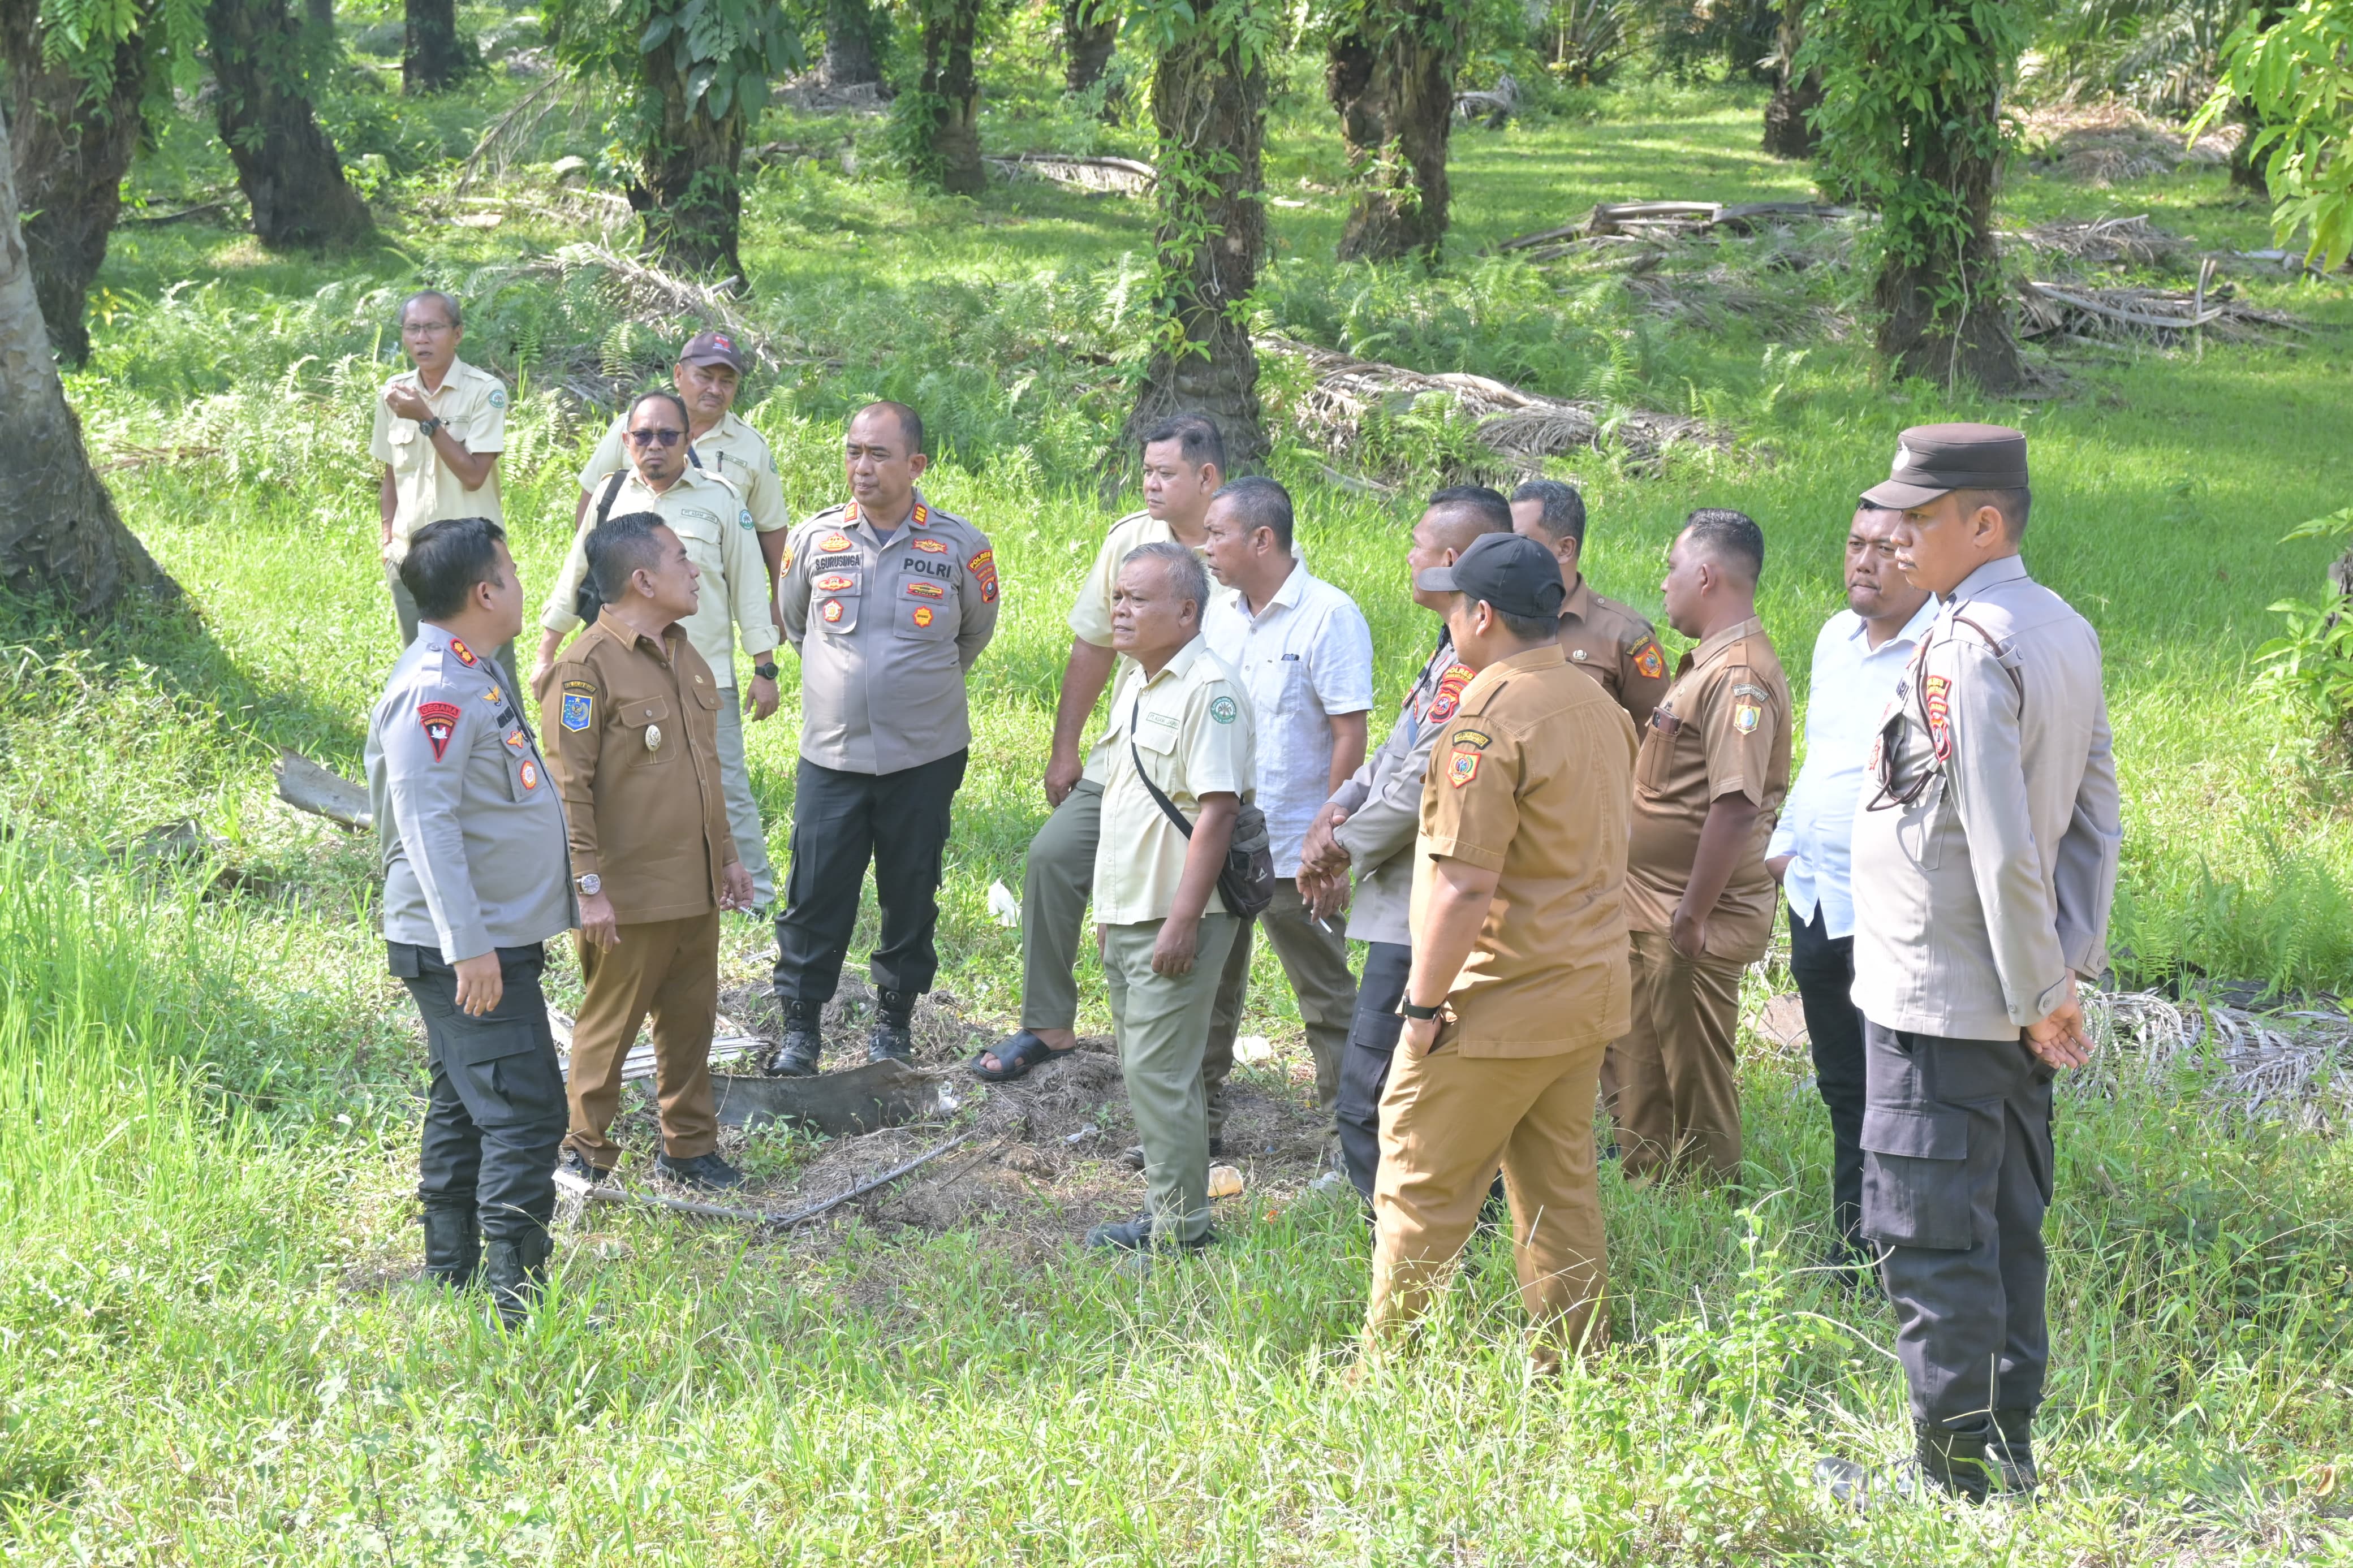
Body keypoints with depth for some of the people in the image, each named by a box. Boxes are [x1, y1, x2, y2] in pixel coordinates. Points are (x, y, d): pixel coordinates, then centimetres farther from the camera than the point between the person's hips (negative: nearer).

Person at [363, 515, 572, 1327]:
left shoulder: (473, 675, 13)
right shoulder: (435, 690, -20)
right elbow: (426, 822, -25)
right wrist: (468, 946, -28)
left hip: (493, 939, 11)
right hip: (467, 947, -11)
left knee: (465, 1108, 15)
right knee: (523, 1112, -11)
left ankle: (451, 1276, 24)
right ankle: (518, 1295, -9)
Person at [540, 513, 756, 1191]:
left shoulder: (684, 654, 11)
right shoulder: (588, 667, -16)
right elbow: (567, 785, -17)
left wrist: (727, 855, 21)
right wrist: (589, 886, -20)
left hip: (696, 889, 8)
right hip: (627, 896, -8)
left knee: (691, 1020, 16)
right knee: (608, 1028, 4)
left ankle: (689, 1145, 29)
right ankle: (584, 1154, 17)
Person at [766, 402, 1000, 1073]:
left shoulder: (960, 546, -4)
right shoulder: (814, 539, 0)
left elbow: (976, 632, 14)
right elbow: (794, 622, 19)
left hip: (925, 755, -1)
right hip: (831, 753, 1)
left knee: (910, 892, 8)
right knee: (816, 892, -2)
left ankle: (895, 1015, 24)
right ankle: (800, 1024, 7)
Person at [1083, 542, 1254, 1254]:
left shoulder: (1209, 688, -16)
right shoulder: (1133, 679, 13)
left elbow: (1217, 809, -21)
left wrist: (1183, 920, -23)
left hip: (1175, 917, -9)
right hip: (1126, 914, 9)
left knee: (1159, 1068, -7)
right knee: (1143, 1068, 14)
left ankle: (1179, 1224, 2)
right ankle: (1164, 1209, 23)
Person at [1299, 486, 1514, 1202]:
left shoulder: (1477, 663, -21)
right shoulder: (1456, 647, 13)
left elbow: (1422, 786, -22)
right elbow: (1400, 747, 20)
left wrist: (1342, 846, -8)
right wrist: (1340, 807, 4)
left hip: (1423, 914, -11)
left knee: (1369, 1096, -8)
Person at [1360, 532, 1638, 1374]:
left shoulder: (1489, 719, -19)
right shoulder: (1598, 706, 9)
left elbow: (1466, 884, -22)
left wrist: (1424, 1004, -16)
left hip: (1502, 999, -8)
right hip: (1592, 991, 8)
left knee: (1421, 1187, 2)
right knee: (1561, 1188, 15)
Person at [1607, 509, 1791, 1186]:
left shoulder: (1739, 676, -20)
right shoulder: (1704, 666, 15)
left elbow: (1735, 805, -27)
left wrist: (1693, 916, -25)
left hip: (1690, 922, -10)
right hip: (1649, 914, 10)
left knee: (1695, 1080, 1)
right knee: (1636, 1078, 18)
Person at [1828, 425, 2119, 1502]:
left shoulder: (1963, 651, -19)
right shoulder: (2066, 633, 10)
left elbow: (2000, 847, -23)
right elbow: (2095, 818, 13)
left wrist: (2038, 992, -16)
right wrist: (2070, 969, 13)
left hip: (1938, 1005, -9)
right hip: (2015, 1001, 9)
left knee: (1928, 1248, -2)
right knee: (2007, 1238, 15)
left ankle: (1960, 1477, 2)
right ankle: (2009, 1463, 23)